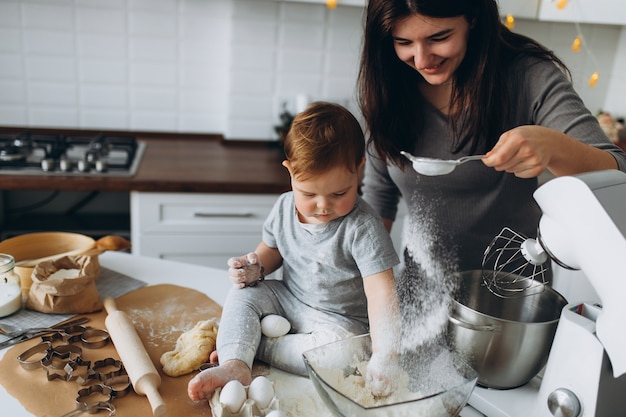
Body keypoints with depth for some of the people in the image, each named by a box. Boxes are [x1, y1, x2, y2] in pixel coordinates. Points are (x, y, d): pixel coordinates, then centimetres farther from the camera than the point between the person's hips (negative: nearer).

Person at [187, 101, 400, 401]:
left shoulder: (363, 228, -25)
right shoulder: (284, 207, -7)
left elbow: (381, 292, -29)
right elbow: (272, 249, 11)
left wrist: (383, 353, -40)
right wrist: (255, 268, -12)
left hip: (340, 319, -4)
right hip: (287, 299, 5)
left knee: (339, 344, -33)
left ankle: (251, 345, -19)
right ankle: (234, 365, -26)